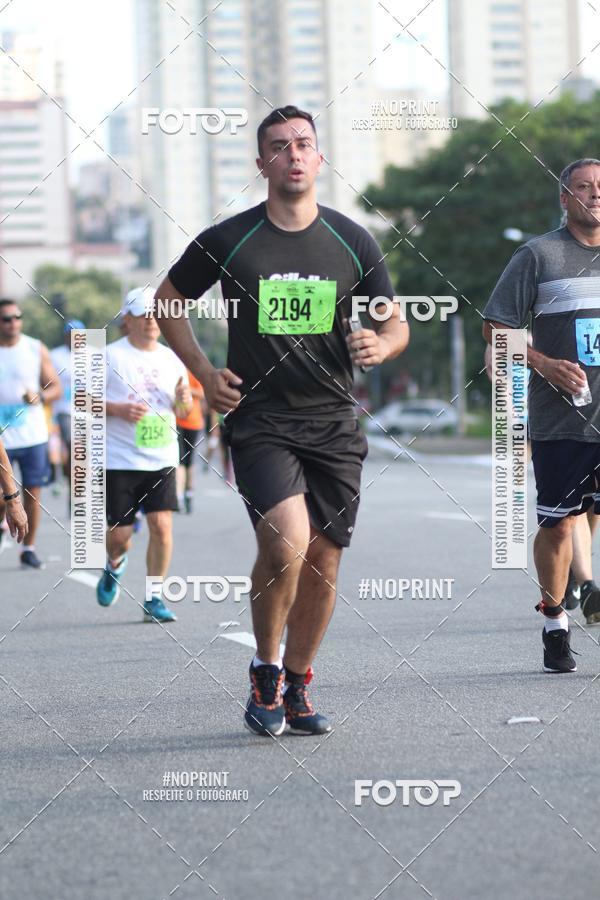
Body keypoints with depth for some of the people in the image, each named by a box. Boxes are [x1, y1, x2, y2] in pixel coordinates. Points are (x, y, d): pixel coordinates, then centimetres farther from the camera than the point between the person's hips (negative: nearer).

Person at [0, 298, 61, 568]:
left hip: (33, 435, 1)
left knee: (32, 492, 1)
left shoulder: (36, 350, 3)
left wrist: (40, 397, -15)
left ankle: (29, 548, 11)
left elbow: (56, 388, 5)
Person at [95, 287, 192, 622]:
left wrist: (184, 402, -7)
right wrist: (119, 409, -18)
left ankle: (154, 598, 0)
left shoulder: (171, 359, 9)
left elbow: (182, 412, 17)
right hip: (119, 460, -3)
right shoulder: (110, 357, -3)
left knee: (162, 525, -9)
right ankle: (115, 566, 35)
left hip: (162, 459, 3)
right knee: (119, 534, 0)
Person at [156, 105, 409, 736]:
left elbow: (396, 326, 13)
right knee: (286, 544, -22)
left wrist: (380, 346, -11)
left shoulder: (353, 244, 5)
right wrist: (203, 373, 2)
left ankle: (296, 687, 22)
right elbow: (167, 302, 13)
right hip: (258, 419, -3)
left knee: (322, 559, 4)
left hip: (333, 423, 3)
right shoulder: (227, 241, -1)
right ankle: (265, 671, 0)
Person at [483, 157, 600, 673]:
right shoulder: (539, 256, 2)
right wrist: (545, 364, -11)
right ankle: (555, 623, 19)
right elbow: (495, 329, 2)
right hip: (558, 418, -2)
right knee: (557, 523, 4)